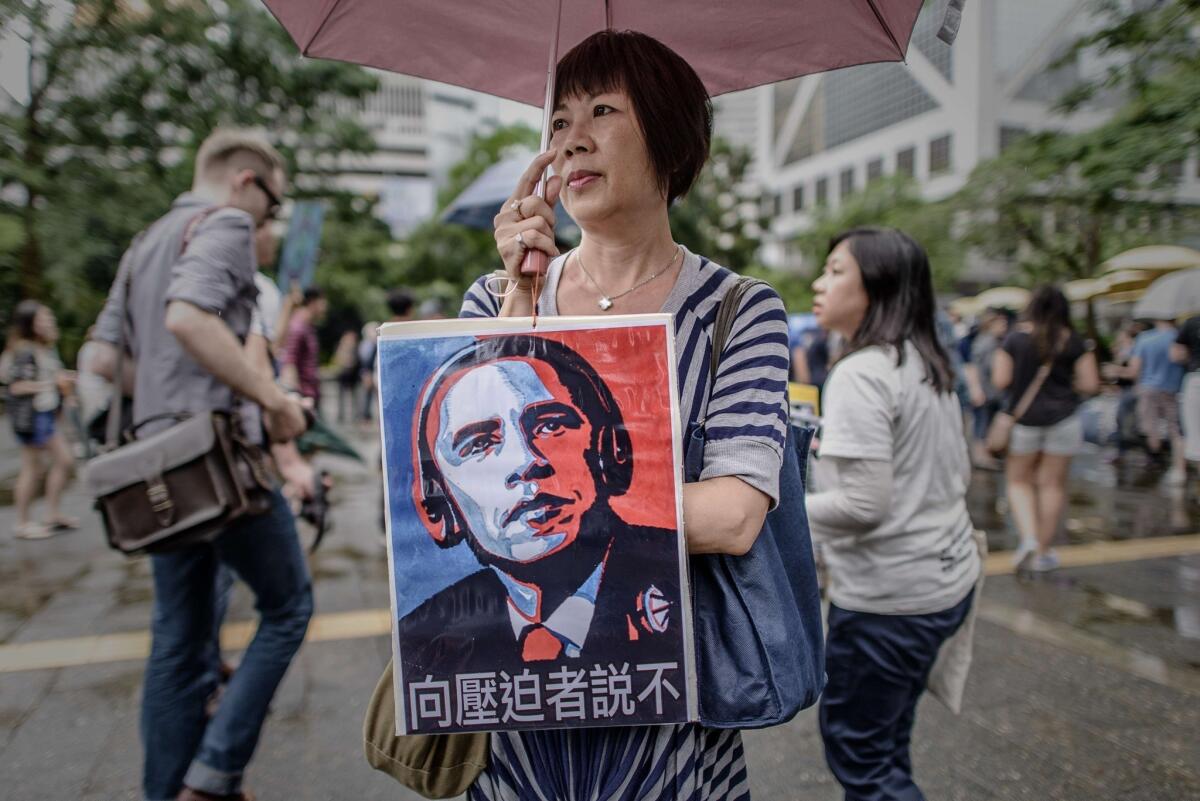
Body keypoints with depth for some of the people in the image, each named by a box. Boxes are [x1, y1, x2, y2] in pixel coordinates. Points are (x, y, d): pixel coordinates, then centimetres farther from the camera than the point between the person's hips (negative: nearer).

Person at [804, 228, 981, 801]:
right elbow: (959, 474, 16)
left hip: (888, 596, -9)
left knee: (857, 752, 7)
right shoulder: (928, 366, 8)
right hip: (948, 577, 9)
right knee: (886, 744, 21)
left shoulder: (861, 374, -20)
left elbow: (864, 503, -25)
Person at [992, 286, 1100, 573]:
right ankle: (1043, 551, 17)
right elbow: (1091, 384, -2)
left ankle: (1028, 537, -5)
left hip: (1024, 419, -1)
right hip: (1064, 419, 1)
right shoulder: (1074, 342, -2)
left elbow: (1000, 381, -8)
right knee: (1053, 484, 9)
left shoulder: (1015, 339, -5)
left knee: (1019, 480, 14)